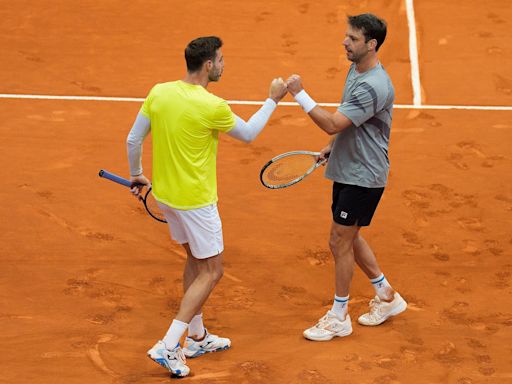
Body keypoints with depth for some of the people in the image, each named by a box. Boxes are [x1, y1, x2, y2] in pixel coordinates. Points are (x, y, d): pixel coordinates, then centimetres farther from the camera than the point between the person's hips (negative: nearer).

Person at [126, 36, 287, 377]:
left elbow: (133, 139, 3)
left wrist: (137, 174, 21)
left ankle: (197, 337, 33)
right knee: (212, 272, 5)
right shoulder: (212, 107, -22)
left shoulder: (158, 93, -5)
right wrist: (273, 100, 8)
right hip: (195, 201, -7)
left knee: (196, 260, 23)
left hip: (166, 194, 7)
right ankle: (169, 346, -2)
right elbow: (248, 134, -3)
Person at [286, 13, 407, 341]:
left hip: (363, 176, -10)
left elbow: (333, 123, -30)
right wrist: (334, 146, 17)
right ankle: (387, 296, 32)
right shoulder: (355, 70, 6)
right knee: (349, 238, 18)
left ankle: (339, 318, 12)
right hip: (347, 170, 10)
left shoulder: (373, 86, -27)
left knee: (341, 241, -2)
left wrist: (299, 94, -28)